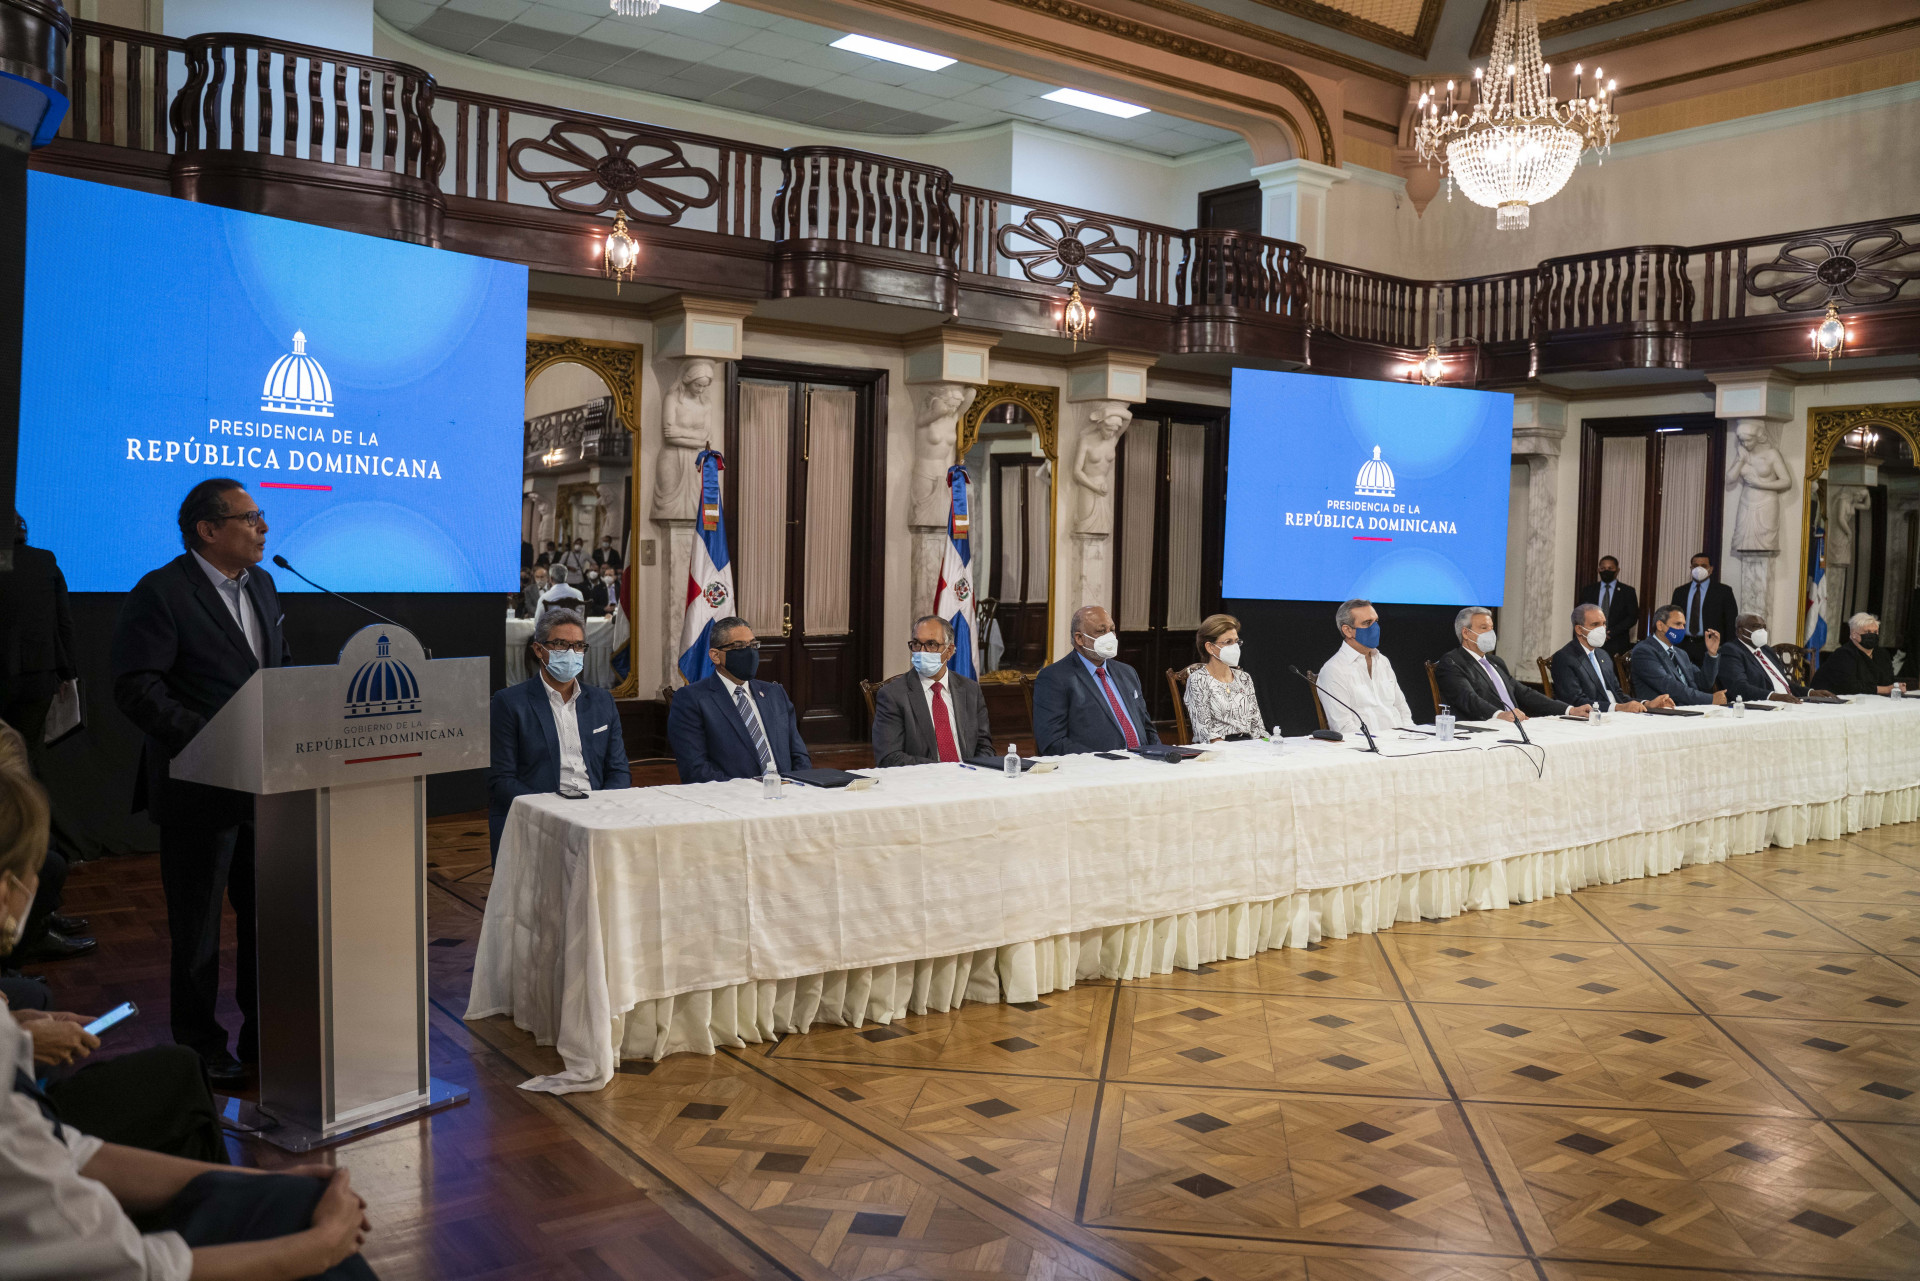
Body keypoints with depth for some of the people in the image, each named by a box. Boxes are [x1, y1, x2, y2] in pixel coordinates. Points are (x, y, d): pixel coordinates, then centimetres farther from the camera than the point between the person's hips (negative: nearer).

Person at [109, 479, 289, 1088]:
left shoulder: (261, 584, 10)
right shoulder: (161, 592, -13)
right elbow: (137, 688, -19)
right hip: (200, 787, -7)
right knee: (198, 927, 8)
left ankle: (265, 1036, 29)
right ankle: (201, 1048, 23)